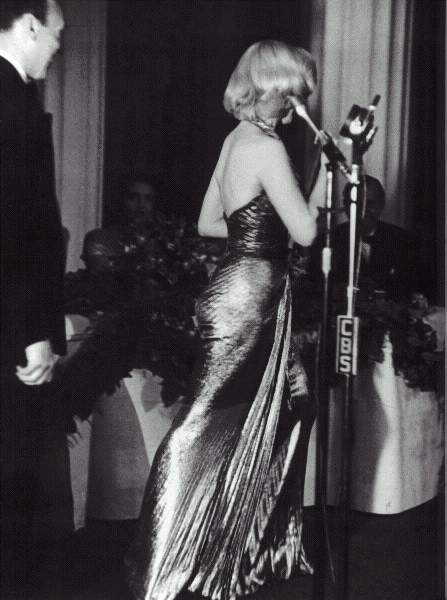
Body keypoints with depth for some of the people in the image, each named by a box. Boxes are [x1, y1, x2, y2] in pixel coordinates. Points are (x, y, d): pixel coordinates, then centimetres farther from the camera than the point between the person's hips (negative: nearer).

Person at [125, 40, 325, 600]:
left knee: (293, 403, 18)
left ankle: (269, 542, 31)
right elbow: (305, 231, -14)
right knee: (206, 424, -5)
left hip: (241, 290, 10)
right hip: (249, 297, -10)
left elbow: (208, 222, 18)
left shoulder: (236, 139, 13)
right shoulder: (267, 147, -15)